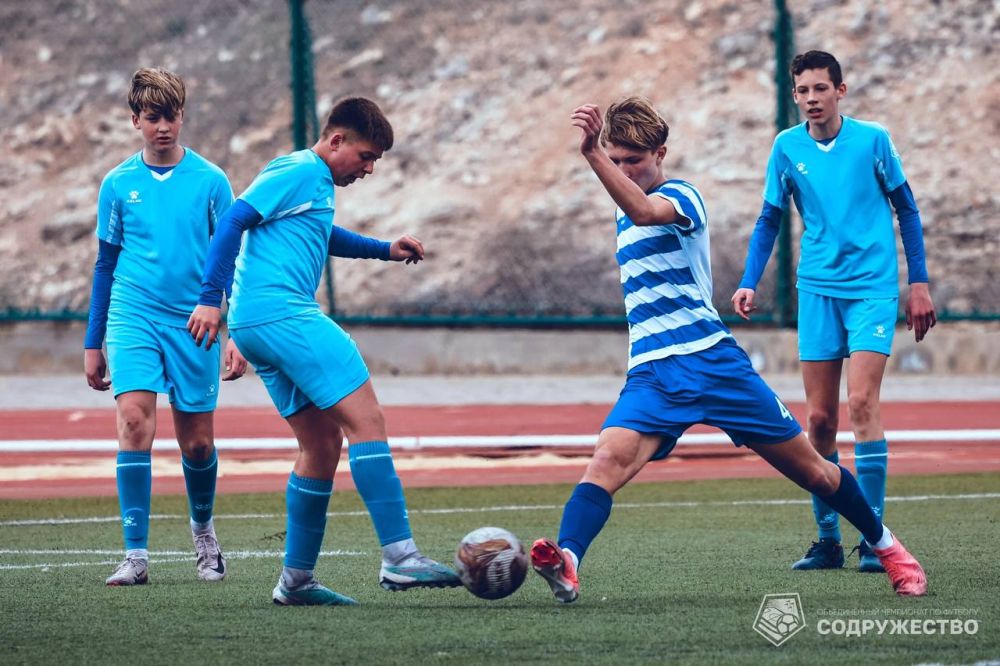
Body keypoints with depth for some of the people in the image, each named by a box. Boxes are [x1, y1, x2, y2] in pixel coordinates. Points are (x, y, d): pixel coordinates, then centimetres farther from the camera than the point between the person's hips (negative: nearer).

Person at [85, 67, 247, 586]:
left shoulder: (210, 181, 0)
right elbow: (105, 265, 12)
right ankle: (136, 554, -17)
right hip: (132, 317, 0)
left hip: (192, 324, 0)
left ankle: (203, 529, 35)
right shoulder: (118, 184, 5)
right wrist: (93, 344, 12)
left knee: (197, 443, 4)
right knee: (134, 421, -19)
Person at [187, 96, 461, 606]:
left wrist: (385, 250, 37)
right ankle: (399, 558, -21)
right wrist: (210, 297, -18)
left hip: (256, 325, 11)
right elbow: (235, 220, -13)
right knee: (366, 418, -14)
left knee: (322, 444, 13)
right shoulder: (300, 171, -5)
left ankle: (296, 579, 15)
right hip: (280, 312, -11)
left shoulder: (318, 186, 24)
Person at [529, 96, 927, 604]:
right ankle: (566, 562, -45)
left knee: (811, 471, 5)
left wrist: (592, 154, -45)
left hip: (713, 361, -5)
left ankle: (887, 547, 28)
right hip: (652, 375, 5)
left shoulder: (680, 196, -8)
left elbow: (644, 211, -33)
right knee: (608, 458, -25)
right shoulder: (625, 212, 16)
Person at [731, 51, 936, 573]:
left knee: (861, 403, -15)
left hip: (873, 288, -3)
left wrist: (918, 283, 3)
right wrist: (749, 283, -2)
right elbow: (769, 219, 10)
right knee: (819, 418, 2)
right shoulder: (787, 148, 2)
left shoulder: (872, 139, -4)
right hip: (818, 290, 3)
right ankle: (827, 539, 11)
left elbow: (906, 210, 6)